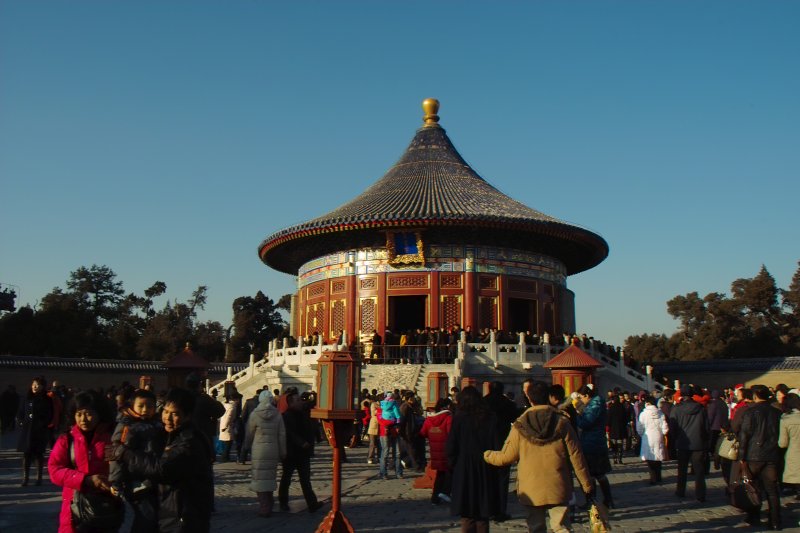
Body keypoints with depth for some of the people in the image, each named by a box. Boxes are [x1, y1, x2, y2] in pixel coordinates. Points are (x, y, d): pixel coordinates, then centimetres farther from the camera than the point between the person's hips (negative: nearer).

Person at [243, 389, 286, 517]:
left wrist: (247, 447, 19)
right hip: (273, 451, 3)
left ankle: (264, 508, 2)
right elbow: (282, 435, 2)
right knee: (270, 477, 16)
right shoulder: (277, 415, 0)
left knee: (260, 478, 3)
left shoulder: (254, 414, -6)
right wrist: (282, 453, 10)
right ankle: (269, 503, 24)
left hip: (258, 450, -3)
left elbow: (249, 433, 2)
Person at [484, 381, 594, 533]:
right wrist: (587, 484, 7)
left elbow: (506, 457, 0)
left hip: (531, 490, 0)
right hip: (558, 488, 0)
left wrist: (486, 455, 19)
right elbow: (576, 456, -3)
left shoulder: (520, 426, -6)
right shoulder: (562, 422, -5)